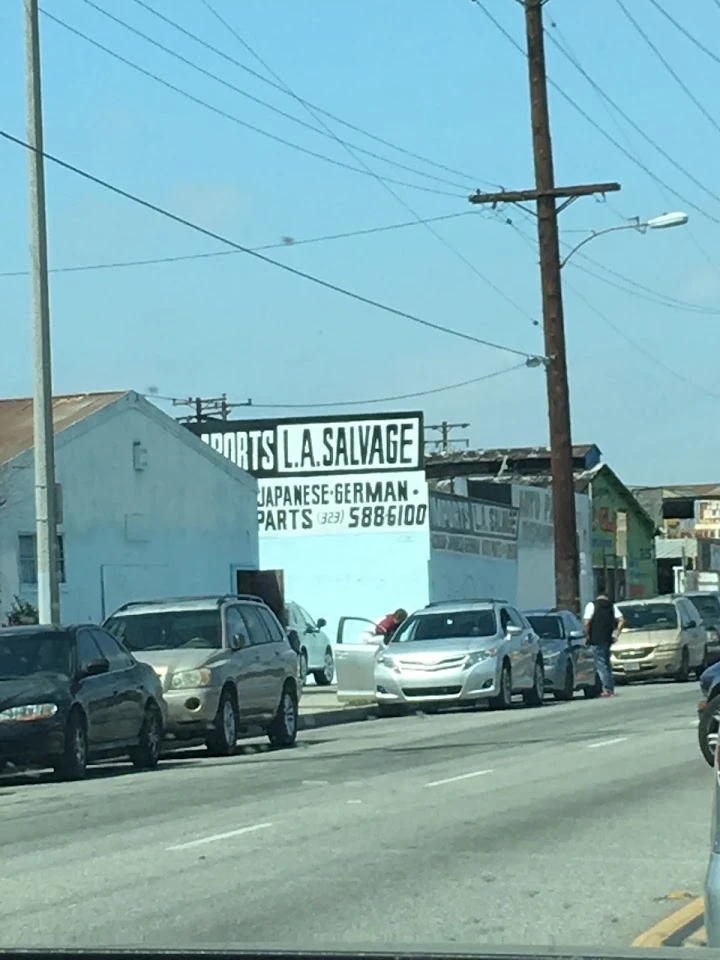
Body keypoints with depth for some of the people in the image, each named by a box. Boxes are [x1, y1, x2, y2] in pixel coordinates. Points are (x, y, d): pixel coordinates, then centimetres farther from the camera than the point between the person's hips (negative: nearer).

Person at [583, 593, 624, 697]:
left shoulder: (592, 605, 0)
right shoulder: (612, 606, 12)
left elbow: (587, 622, -11)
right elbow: (621, 620, 2)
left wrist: (587, 635, 0)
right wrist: (617, 634, 7)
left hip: (596, 639, -5)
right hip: (608, 639, 5)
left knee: (600, 663, -3)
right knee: (606, 662, 17)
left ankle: (607, 688, -12)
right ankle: (611, 688, 17)